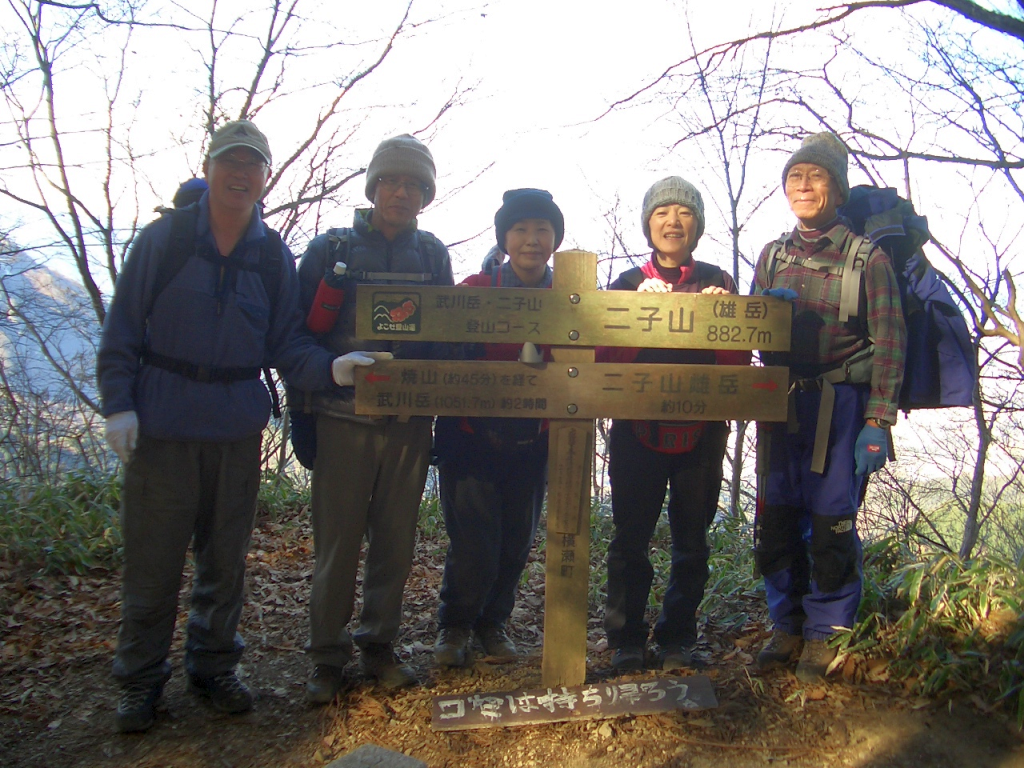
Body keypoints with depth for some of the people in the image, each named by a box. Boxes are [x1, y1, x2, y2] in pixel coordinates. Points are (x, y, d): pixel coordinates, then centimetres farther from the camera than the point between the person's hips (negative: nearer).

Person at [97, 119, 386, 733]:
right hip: (161, 421, -2)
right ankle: (141, 680, 23)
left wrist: (330, 368, -16)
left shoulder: (274, 256, 4)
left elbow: (285, 345, 3)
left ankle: (214, 667, 31)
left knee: (226, 556, 13)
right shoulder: (164, 239, -3)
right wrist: (119, 405, -9)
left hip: (238, 425, 3)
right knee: (153, 557, 4)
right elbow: (122, 331, -1)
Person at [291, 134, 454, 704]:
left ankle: (380, 646, 24)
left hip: (410, 418, 3)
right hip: (344, 415, -2)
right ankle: (328, 656, 16)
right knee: (338, 539, 1)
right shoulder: (332, 248, 2)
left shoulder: (432, 254, 11)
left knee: (396, 538, 9)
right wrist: (302, 409, -1)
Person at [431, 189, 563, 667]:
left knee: (517, 542, 10)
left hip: (532, 443, 3)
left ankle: (492, 622, 35)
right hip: (472, 440, -3)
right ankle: (455, 627, 22)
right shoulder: (475, 290, -4)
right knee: (473, 545, -5)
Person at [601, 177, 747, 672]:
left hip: (700, 430, 1)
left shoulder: (717, 282, 8)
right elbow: (606, 357, -1)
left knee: (691, 540, 7)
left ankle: (677, 640, 21)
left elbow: (738, 363, 4)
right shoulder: (628, 283, 8)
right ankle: (626, 640, 14)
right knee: (630, 537, 0)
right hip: (637, 428, 0)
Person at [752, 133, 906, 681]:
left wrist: (878, 423, -10)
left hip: (842, 402, -4)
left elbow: (888, 342, -4)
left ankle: (824, 633, 15)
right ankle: (787, 626, 21)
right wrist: (769, 308, -9)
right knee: (778, 517, 5)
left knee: (831, 520, -2)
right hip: (783, 403, 4)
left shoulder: (867, 257, -1)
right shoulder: (772, 256, 12)